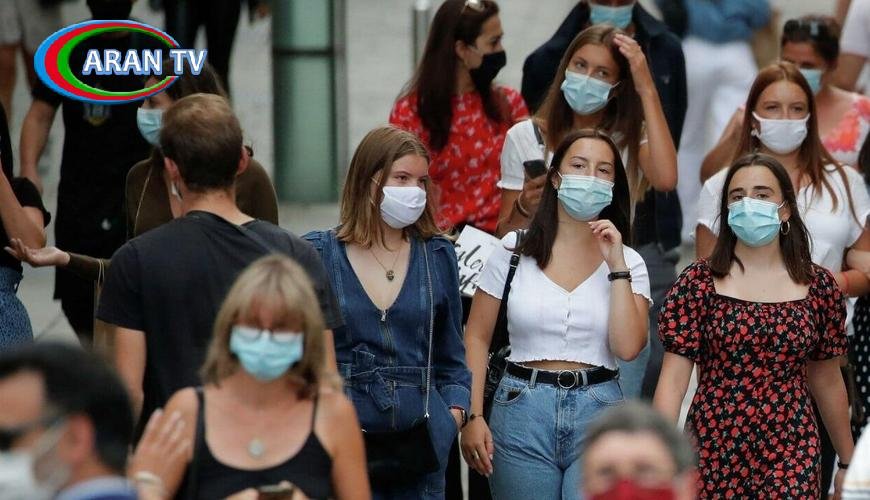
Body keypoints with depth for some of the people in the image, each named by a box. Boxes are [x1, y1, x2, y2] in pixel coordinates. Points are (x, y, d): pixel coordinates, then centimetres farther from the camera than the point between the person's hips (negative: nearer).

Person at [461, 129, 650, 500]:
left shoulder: (627, 261, 6)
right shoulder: (514, 250, 5)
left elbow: (628, 347, -8)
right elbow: (477, 337, 4)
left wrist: (616, 266, -9)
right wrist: (473, 416, -5)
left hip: (597, 413, 0)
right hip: (522, 409, 0)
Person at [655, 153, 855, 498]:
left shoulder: (818, 287, 5)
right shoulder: (699, 282, 0)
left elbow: (827, 381, 14)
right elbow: (674, 378, -4)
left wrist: (847, 461, 19)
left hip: (791, 457, 1)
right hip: (713, 454, -1)